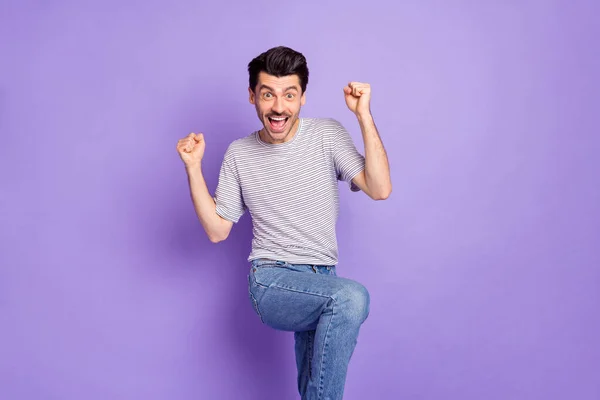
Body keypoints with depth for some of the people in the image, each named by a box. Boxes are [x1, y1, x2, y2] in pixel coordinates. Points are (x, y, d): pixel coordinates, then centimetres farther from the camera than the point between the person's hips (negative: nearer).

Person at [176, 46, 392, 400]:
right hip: (271, 280, -2)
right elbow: (217, 230, 6)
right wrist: (194, 168, -3)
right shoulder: (239, 154, 4)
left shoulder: (327, 134, -1)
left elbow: (380, 190, -12)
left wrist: (364, 116, -16)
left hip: (319, 284, 2)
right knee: (352, 297, -30)